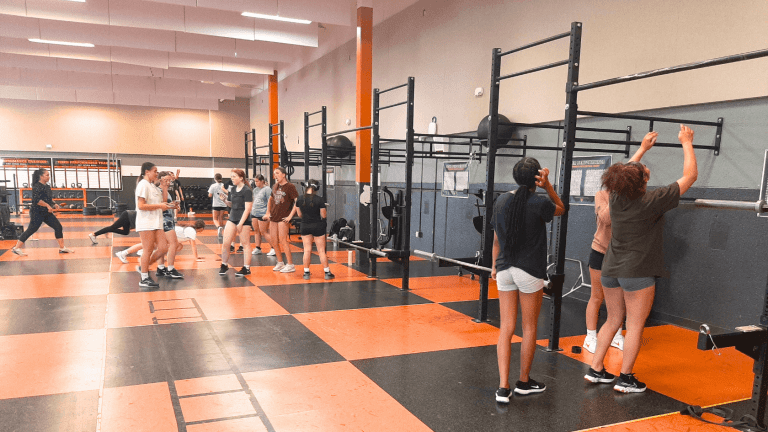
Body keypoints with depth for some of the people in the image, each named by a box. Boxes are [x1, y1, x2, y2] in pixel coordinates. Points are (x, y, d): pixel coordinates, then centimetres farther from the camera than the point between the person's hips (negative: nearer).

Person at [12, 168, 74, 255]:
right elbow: (36, 200, -24)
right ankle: (16, 248, 11)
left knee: (58, 227, 2)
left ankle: (62, 248, 6)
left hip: (47, 213, 9)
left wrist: (54, 204, 8)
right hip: (37, 213, -9)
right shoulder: (37, 186, -14)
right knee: (31, 230, -3)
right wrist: (48, 206, -26)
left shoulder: (47, 186, 12)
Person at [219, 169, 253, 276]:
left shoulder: (247, 191, -11)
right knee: (225, 243, 4)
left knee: (246, 244, 1)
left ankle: (246, 268, 8)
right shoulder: (233, 189, 11)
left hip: (244, 220, -7)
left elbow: (247, 209, -16)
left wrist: (240, 223, -19)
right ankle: (224, 265, 19)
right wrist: (225, 200, 0)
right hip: (232, 218, 7)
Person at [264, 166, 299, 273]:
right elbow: (270, 200, 26)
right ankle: (280, 263, 22)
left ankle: (290, 265, -1)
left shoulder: (290, 186, -9)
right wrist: (268, 212, 16)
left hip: (283, 217, -7)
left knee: (283, 240, -9)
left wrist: (290, 215, -18)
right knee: (273, 241, 8)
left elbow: (297, 201, -15)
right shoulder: (275, 187, 13)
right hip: (273, 216, 7)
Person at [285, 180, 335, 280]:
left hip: (305, 226, 3)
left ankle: (306, 272, 14)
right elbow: (324, 215, -9)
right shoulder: (319, 200, -14)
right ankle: (327, 273, 10)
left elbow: (300, 214, 6)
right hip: (318, 226, -3)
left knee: (307, 250, 10)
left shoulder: (300, 199, -3)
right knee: (321, 251, 4)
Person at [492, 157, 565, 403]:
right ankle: (524, 382, 27)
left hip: (505, 270, 4)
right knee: (529, 328, 12)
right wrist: (547, 186, -2)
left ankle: (503, 388, 3)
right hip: (530, 272, -4)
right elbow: (560, 209, 11)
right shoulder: (539, 204, -12)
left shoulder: (501, 201, 2)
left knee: (506, 328, 7)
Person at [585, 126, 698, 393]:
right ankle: (625, 379, 10)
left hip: (611, 270, 6)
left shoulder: (616, 196, -1)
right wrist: (687, 143, 8)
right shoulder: (652, 202, -15)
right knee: (635, 326, 4)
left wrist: (642, 148, 33)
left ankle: (595, 370, 18)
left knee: (613, 321, 16)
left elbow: (627, 172, 23)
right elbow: (690, 176, -4)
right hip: (637, 272, -6)